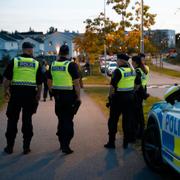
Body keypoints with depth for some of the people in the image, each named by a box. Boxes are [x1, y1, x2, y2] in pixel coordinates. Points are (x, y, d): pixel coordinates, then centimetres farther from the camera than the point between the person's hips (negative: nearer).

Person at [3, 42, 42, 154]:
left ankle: (10, 146, 12)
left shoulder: (14, 61, -1)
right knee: (27, 120, 7)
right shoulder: (36, 63, 3)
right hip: (30, 94, 1)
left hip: (16, 93, -1)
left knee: (12, 119, 7)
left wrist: (6, 91, 9)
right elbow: (39, 83, 4)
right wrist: (38, 94, 14)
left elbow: (6, 79, -3)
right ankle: (26, 146, 10)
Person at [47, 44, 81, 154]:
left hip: (58, 95, 5)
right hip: (69, 95, -5)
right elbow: (76, 83, -13)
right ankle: (65, 145, -3)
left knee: (61, 119, 17)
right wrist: (78, 97, -6)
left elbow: (49, 82, 13)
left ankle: (62, 143, 27)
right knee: (68, 121, 0)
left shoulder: (53, 65, 5)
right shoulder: (71, 65, -11)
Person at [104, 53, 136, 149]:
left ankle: (111, 142, 7)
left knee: (113, 120, 4)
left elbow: (112, 86, -19)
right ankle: (126, 141, 17)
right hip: (130, 97, 7)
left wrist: (110, 96, -7)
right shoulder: (133, 70, 7)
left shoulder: (118, 71, -16)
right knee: (128, 119, 12)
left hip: (119, 97, -7)